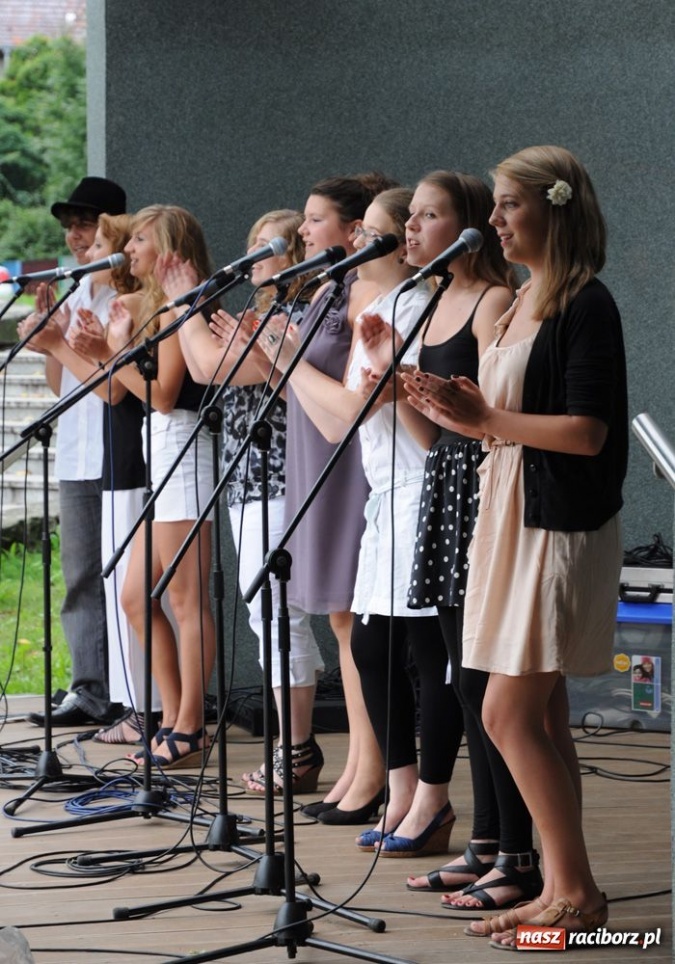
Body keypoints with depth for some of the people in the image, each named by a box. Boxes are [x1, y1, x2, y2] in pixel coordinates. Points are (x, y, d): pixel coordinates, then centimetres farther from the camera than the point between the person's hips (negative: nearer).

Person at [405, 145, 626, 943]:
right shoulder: (520, 303, 14)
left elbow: (587, 430, -20)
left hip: (558, 525, -9)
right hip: (512, 514, 9)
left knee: (510, 713, -9)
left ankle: (577, 892, -2)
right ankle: (562, 890, 14)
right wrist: (461, 415, 2)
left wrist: (488, 418, -18)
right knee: (540, 715, 9)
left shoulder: (585, 308, -13)